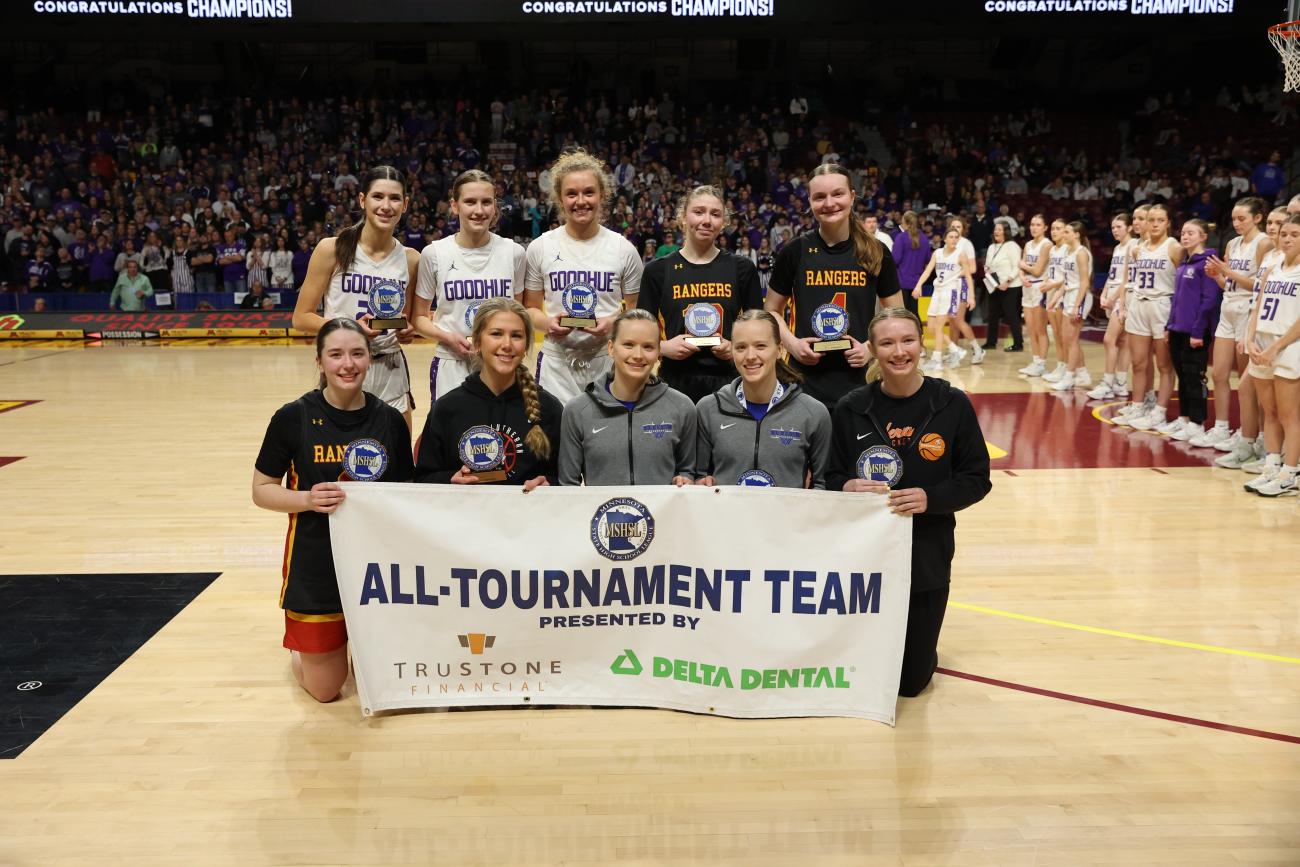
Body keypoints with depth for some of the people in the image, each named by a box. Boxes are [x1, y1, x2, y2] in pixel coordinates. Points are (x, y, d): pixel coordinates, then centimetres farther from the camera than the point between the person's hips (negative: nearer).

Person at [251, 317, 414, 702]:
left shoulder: (390, 420, -3)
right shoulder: (293, 418, -10)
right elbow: (261, 490, -3)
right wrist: (309, 499, -21)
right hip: (316, 567, -2)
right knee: (324, 689, 7)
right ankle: (301, 648, 40)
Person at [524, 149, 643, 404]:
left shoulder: (623, 249, 1)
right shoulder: (540, 248, 3)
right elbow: (531, 308, 10)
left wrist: (614, 324, -14)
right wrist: (547, 323, -11)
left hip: (608, 362, 0)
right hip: (556, 362, 0)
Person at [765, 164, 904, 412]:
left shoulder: (876, 254, 1)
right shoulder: (795, 251, 0)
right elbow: (772, 311, 9)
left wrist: (872, 347, -9)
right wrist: (791, 342, -9)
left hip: (860, 380, 1)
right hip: (805, 382, -1)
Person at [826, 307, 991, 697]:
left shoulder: (952, 404, -6)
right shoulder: (851, 408, -4)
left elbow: (977, 480, -3)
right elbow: (830, 479, 3)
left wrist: (930, 498, -20)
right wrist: (848, 487, -20)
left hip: (926, 558, 0)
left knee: (910, 680, 8)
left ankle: (918, 649, 42)